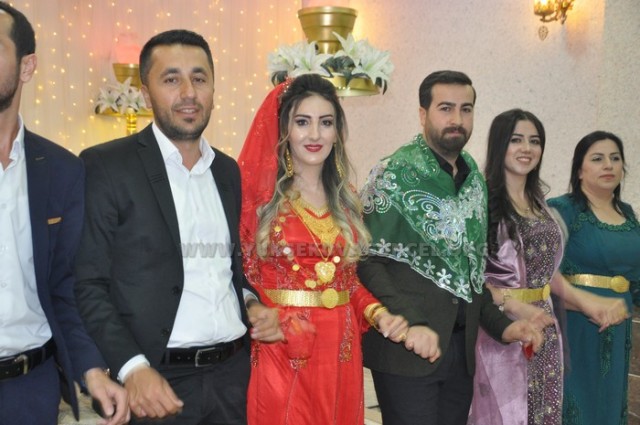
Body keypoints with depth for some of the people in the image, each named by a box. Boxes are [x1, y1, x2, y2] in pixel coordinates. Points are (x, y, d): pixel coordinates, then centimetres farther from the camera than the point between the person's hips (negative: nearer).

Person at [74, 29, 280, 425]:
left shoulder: (228, 170, 10)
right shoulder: (105, 166, -7)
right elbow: (86, 284, -10)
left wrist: (251, 303, 1)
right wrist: (133, 369, -19)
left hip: (235, 373, 5)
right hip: (157, 381, -5)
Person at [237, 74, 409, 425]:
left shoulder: (346, 200, 9)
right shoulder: (257, 193, -6)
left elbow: (349, 277, 12)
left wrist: (378, 314, -4)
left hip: (339, 351, 5)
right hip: (281, 353, -4)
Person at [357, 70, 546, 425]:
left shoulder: (475, 180, 10)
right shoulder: (394, 175, -9)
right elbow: (367, 261, -14)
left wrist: (500, 325, 5)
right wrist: (409, 324, -23)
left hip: (461, 348, 6)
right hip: (407, 349, -6)